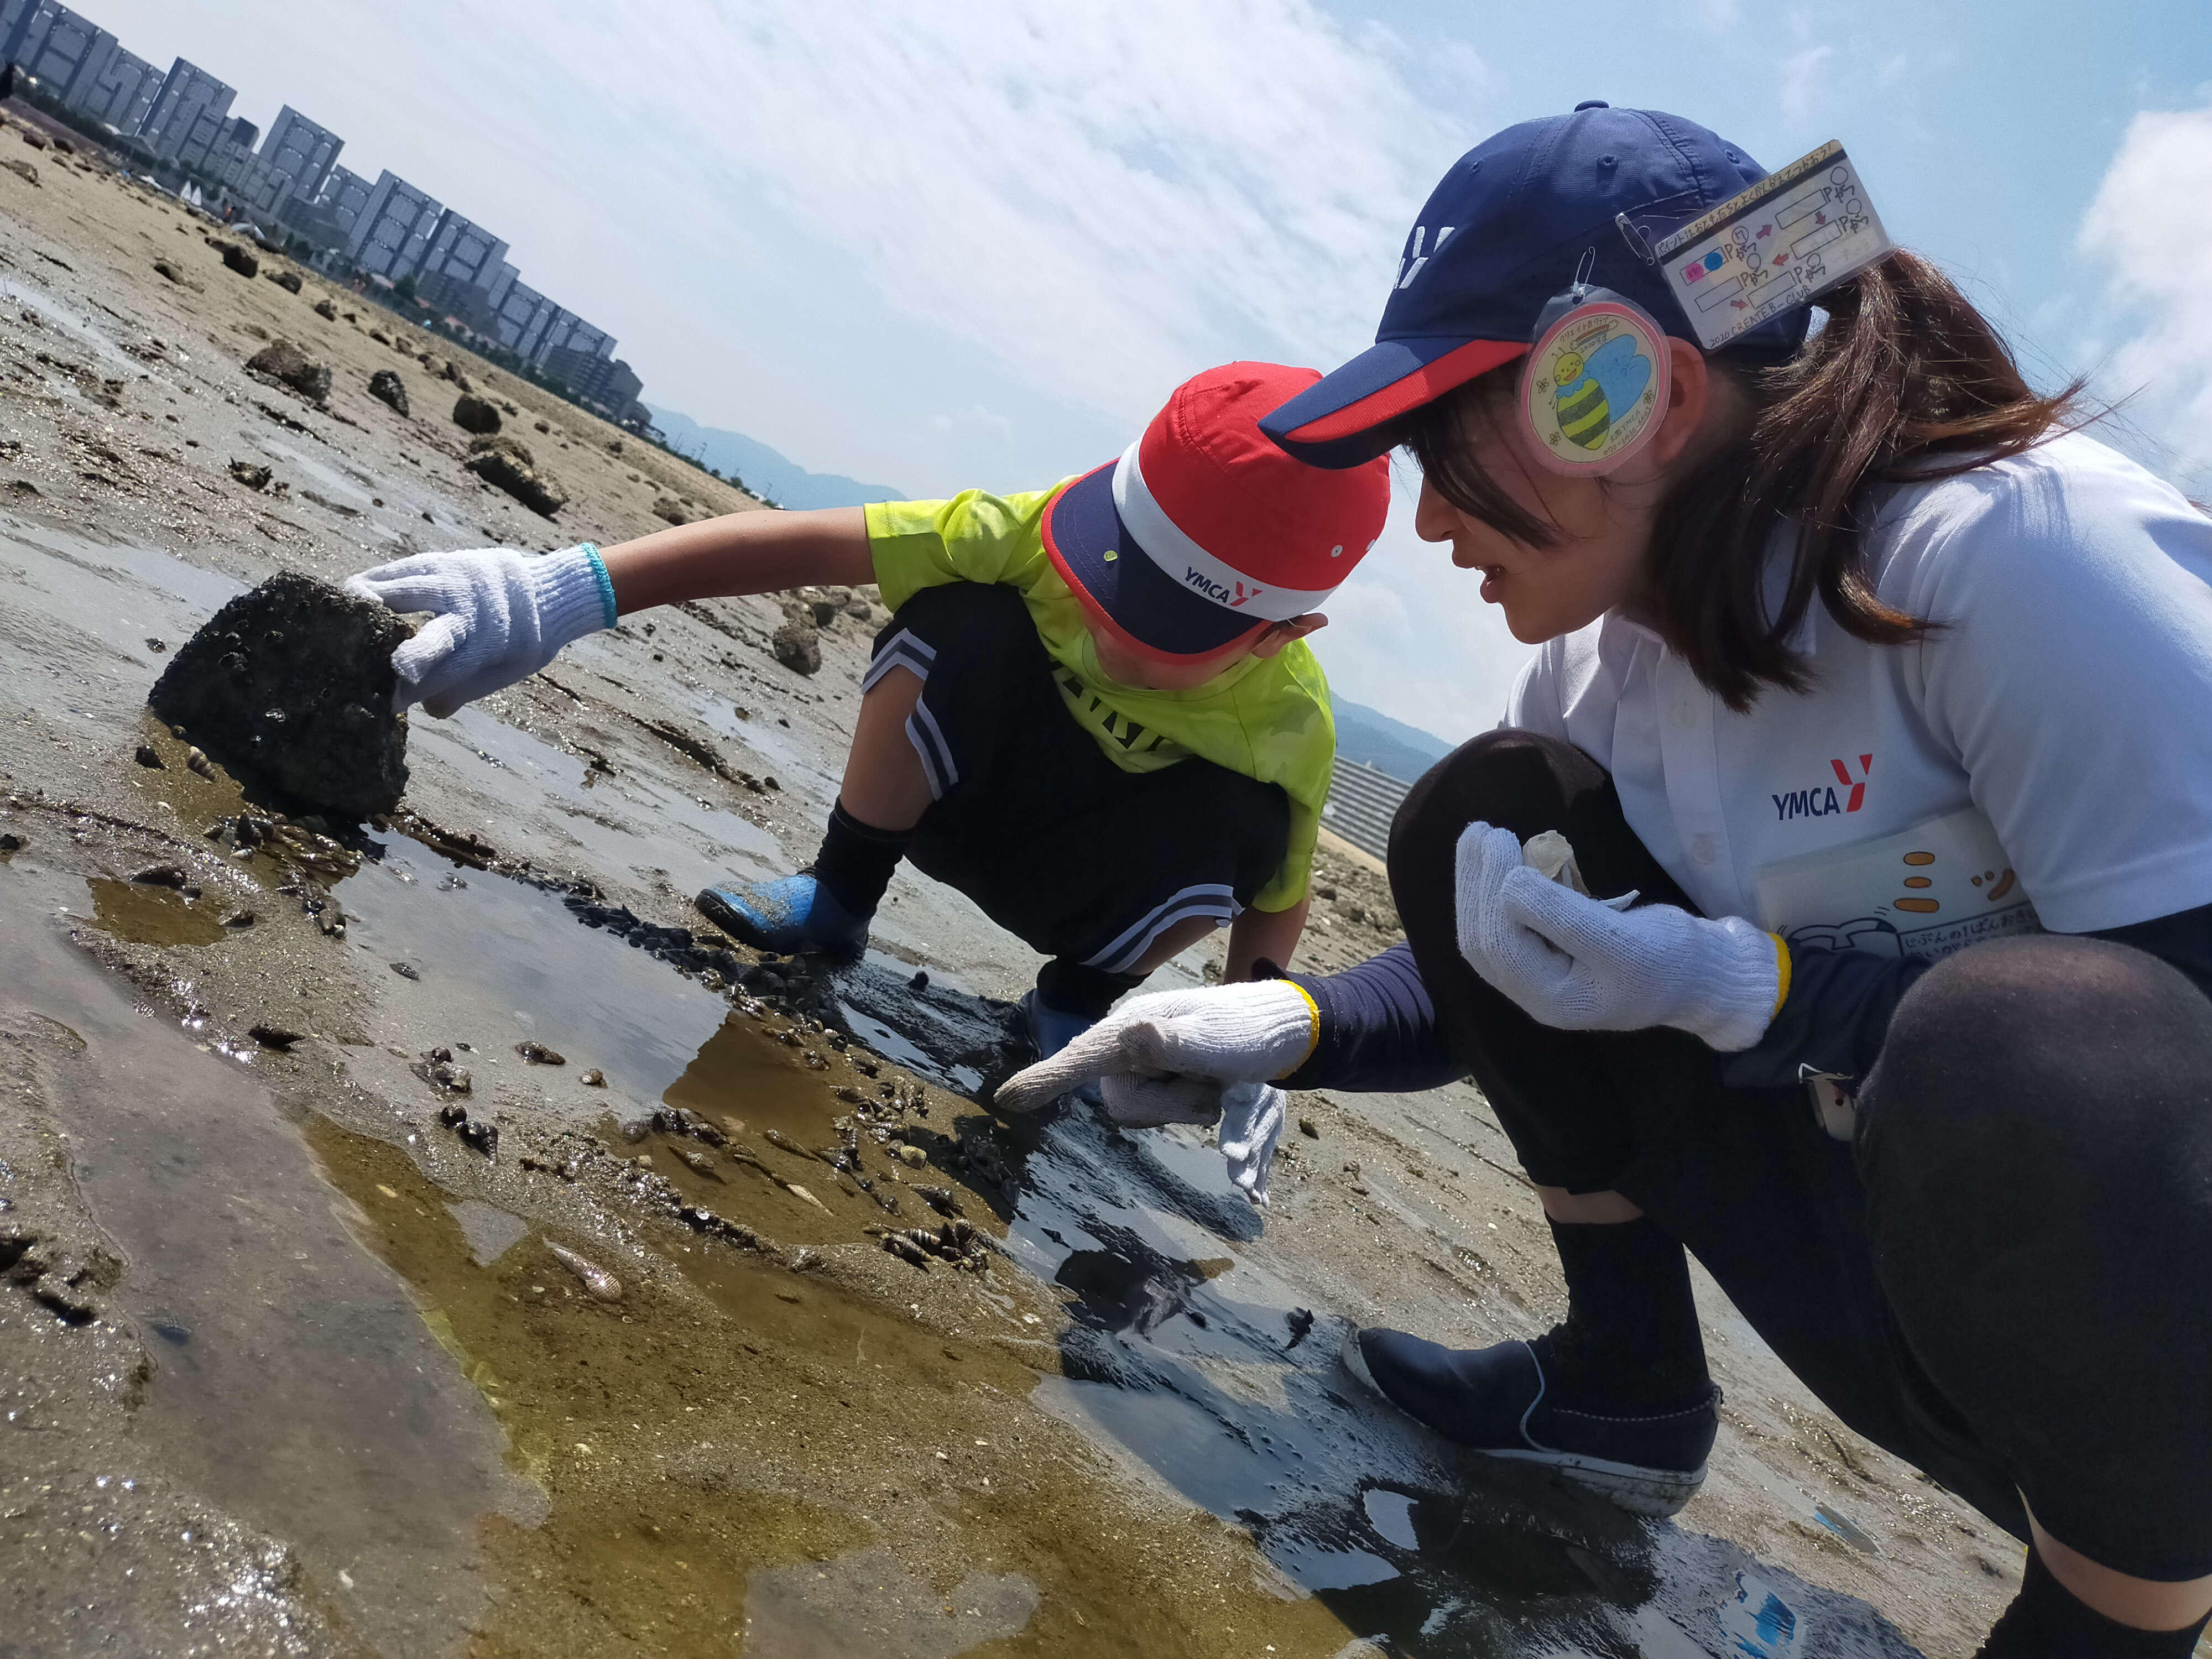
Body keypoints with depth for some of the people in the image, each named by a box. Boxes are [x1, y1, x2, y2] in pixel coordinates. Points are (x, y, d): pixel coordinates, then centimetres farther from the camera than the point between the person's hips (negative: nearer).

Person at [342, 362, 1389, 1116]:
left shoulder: (1287, 725, -28)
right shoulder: (1051, 534, -30)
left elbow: (1276, 908, -14)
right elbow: (808, 545, -37)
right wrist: (566, 592, -46)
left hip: (1094, 887, 0)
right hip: (952, 797, 1)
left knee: (1234, 823, -33)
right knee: (955, 621, -31)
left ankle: (1077, 999, -4)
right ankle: (838, 897, -10)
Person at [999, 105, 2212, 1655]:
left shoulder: (2007, 547, -25)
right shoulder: (1609, 649, -2)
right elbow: (1524, 962, 11)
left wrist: (1741, 987, -30)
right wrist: (1290, 1025, -5)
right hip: (1902, 1230, 7)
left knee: (2029, 1039, -41)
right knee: (1491, 823, -3)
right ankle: (1624, 1388, 11)